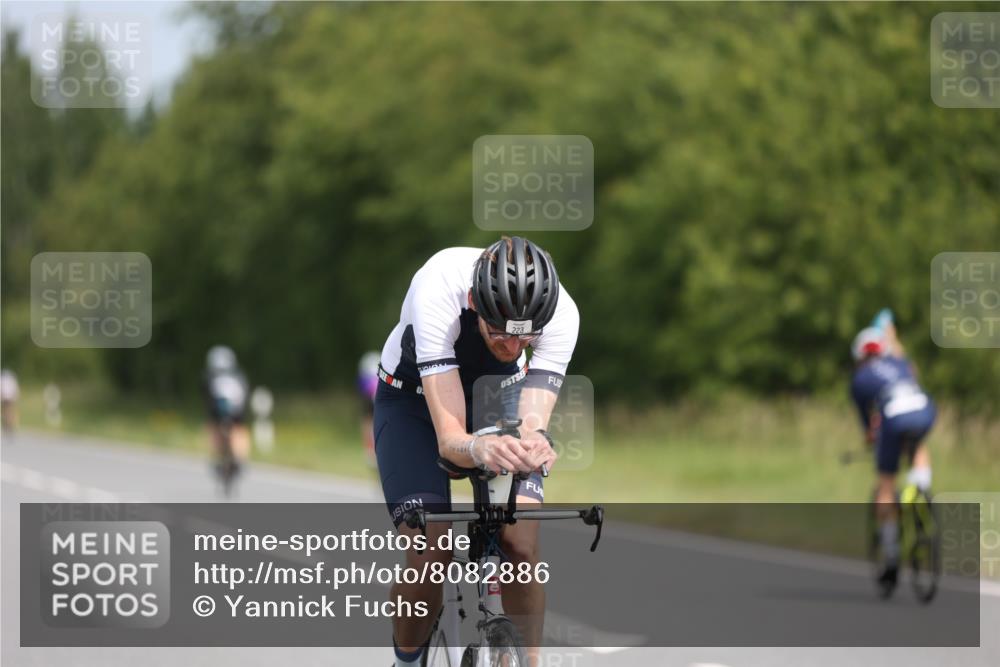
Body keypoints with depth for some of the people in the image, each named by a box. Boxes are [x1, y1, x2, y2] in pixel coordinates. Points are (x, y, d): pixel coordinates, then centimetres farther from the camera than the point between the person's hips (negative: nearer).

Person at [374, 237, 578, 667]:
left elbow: (532, 419, -36)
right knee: (430, 553, -21)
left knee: (521, 542, -21)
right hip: (414, 400, -2)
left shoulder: (560, 312, -32)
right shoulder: (437, 292, -40)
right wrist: (478, 448, -66)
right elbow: (448, 437, -43)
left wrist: (534, 442, -60)